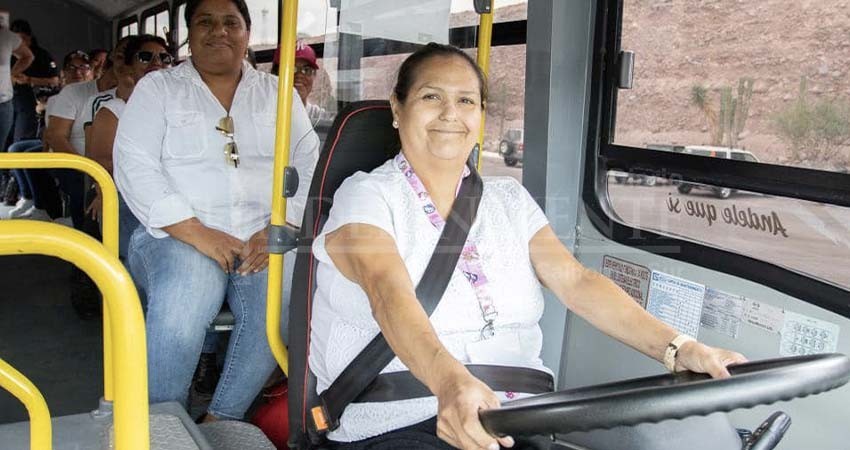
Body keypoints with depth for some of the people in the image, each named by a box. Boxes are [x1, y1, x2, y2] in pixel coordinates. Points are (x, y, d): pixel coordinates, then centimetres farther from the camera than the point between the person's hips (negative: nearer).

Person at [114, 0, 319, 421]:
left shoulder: (278, 92, 16)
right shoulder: (157, 87, 9)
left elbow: (308, 163, 7)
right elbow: (134, 166, -2)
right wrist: (196, 232, -15)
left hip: (262, 238, 2)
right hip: (178, 235, -1)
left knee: (283, 305, -28)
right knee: (181, 308, -32)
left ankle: (220, 420, -10)